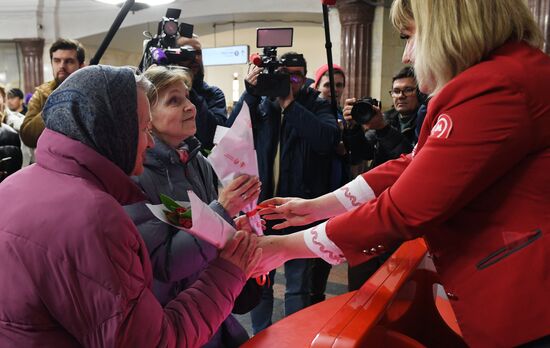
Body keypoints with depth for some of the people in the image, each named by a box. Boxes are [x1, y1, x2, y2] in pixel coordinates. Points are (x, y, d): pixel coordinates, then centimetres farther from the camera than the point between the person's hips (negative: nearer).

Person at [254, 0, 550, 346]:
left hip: (520, 302, -9)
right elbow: (413, 166, 7)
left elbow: (403, 211, -25)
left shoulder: (495, 88, -24)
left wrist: (285, 246, -14)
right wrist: (315, 207, 2)